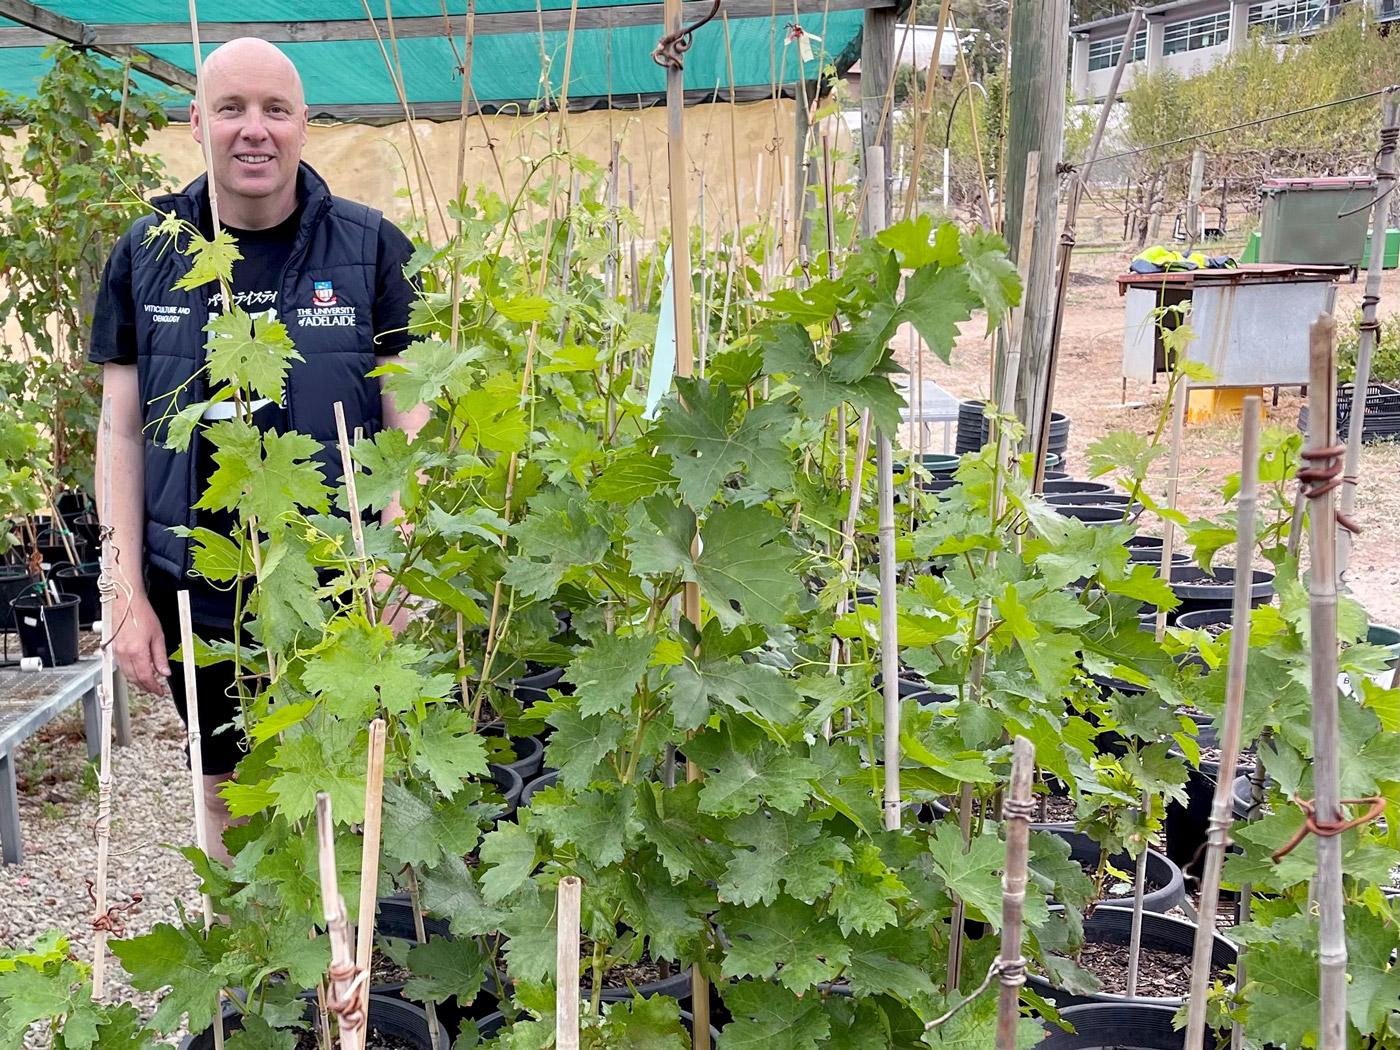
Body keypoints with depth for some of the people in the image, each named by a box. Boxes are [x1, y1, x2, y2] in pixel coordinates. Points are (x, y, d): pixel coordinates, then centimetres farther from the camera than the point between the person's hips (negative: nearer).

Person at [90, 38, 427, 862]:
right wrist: (129, 595, 0)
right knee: (232, 797, 18)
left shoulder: (371, 248, -4)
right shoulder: (145, 255, 3)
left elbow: (408, 423, -4)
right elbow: (123, 431, 5)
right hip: (196, 598, 3)